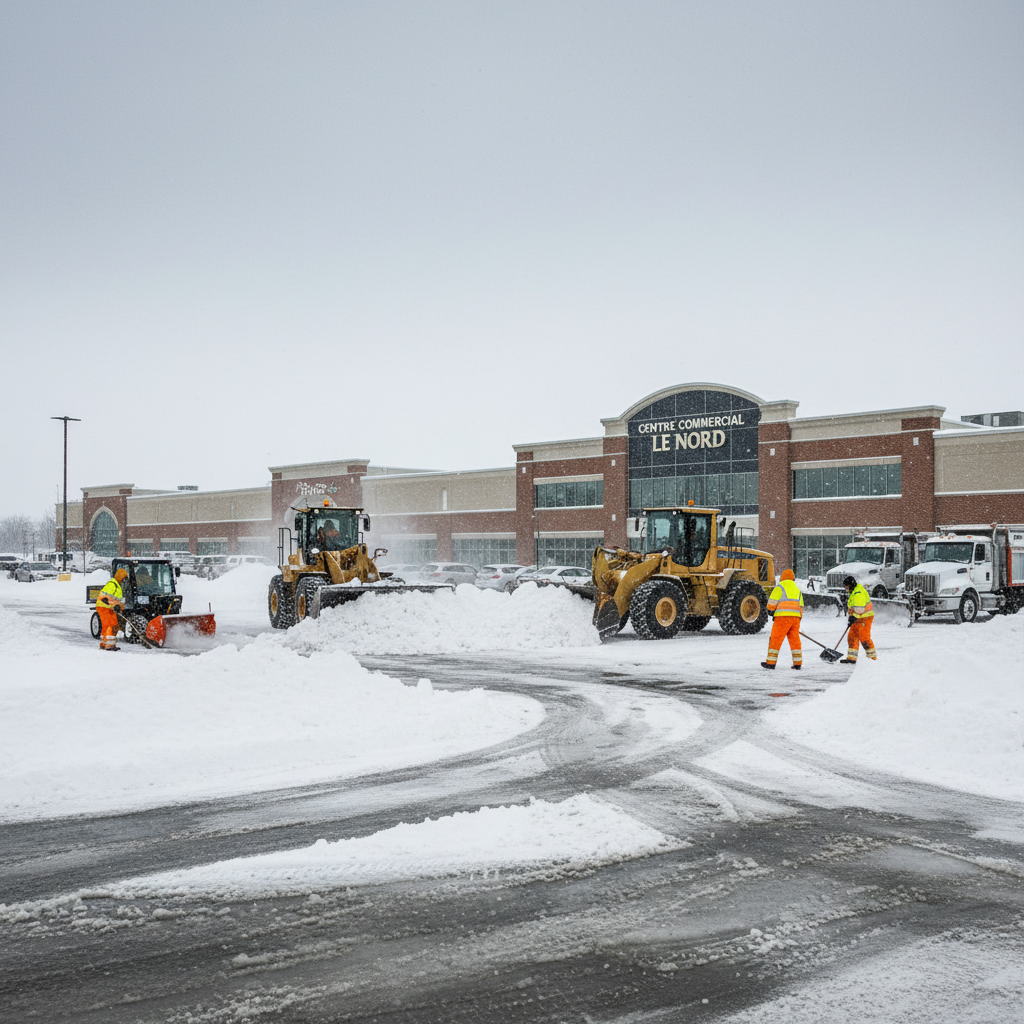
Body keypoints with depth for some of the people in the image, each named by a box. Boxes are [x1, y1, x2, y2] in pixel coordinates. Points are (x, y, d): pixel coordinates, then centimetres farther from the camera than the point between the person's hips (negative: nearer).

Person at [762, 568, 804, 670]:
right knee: (795, 640, 10)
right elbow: (800, 607, 23)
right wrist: (798, 620, 27)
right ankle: (797, 663, 6)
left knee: (775, 639, -2)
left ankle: (771, 662, -2)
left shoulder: (779, 587, -1)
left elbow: (772, 602, -7)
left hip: (782, 617, -6)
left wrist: (770, 611, 10)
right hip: (795, 617, 6)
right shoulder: (797, 589, 20)